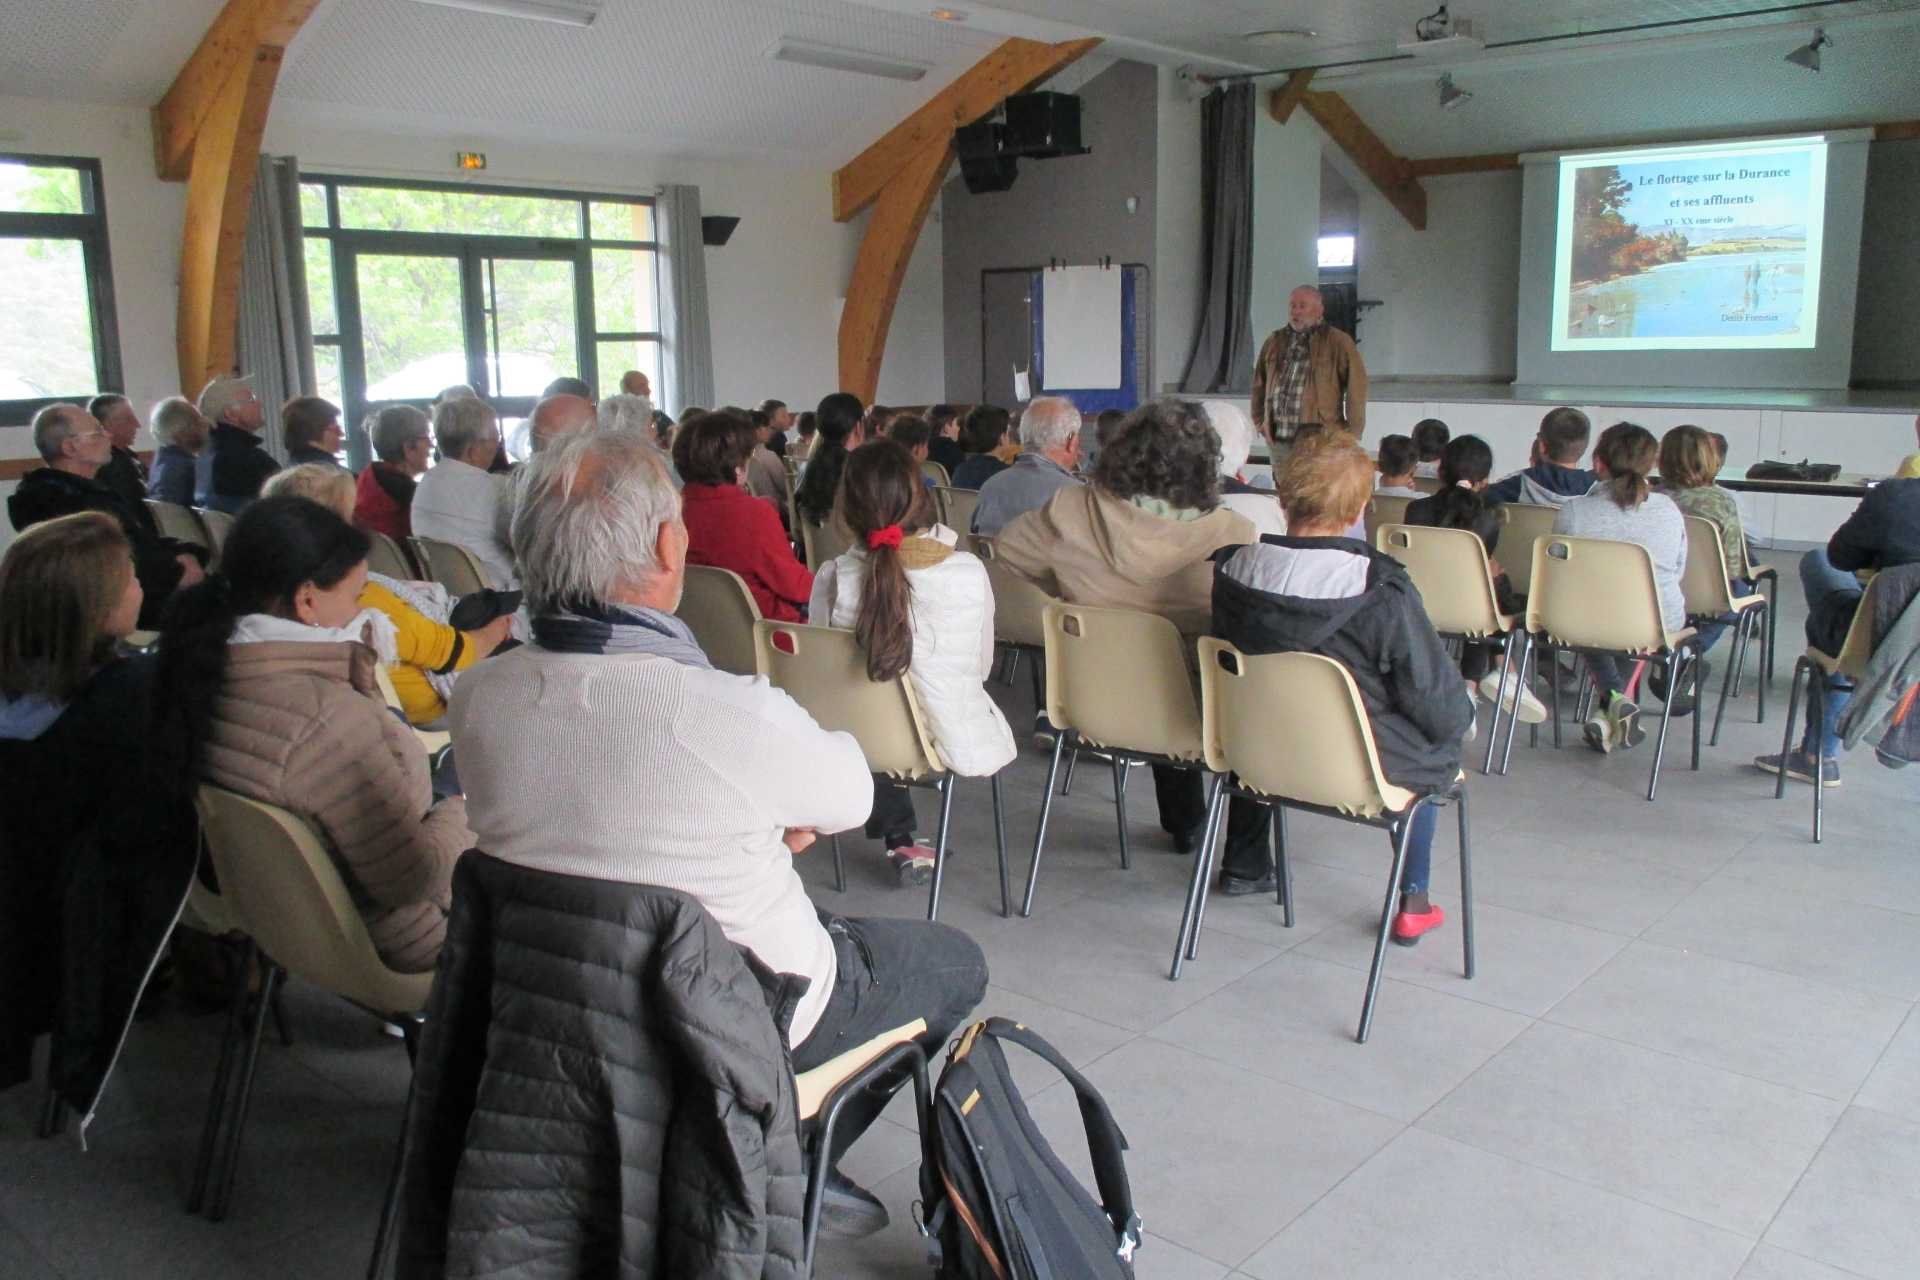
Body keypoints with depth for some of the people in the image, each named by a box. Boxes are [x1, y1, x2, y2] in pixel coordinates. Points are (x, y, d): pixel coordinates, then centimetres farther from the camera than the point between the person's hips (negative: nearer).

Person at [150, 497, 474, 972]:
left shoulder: (206, 669, -9)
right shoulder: (328, 719, -36)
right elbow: (412, 877, -27)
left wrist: (357, 662, 2)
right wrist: (463, 815, -11)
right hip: (380, 944, -8)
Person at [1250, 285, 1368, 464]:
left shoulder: (1338, 343, -3)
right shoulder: (1275, 341, 14)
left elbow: (1356, 386, -7)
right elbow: (1259, 384, 20)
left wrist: (1352, 433, -9)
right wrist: (1260, 421, 13)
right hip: (1278, 440, 5)